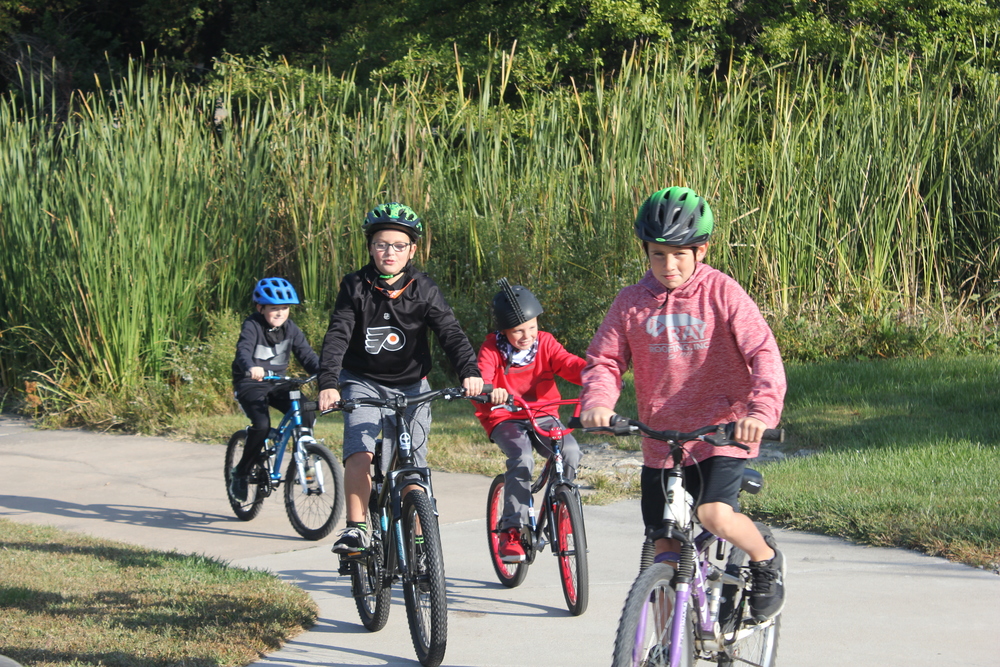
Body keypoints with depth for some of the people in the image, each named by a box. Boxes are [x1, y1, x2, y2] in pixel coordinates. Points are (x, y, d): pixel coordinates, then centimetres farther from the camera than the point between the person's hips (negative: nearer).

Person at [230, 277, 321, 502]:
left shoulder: (290, 329, 4)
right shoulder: (252, 326, -12)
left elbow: (306, 355, -2)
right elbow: (243, 350, -30)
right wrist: (251, 367, -53)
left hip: (277, 383, 5)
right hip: (251, 384, -5)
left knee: (306, 415, -19)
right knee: (262, 424, -28)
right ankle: (240, 473, -10)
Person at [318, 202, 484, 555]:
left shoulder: (423, 289, -8)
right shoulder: (355, 287, -10)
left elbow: (451, 333, -16)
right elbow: (337, 337, -18)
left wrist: (469, 372, -35)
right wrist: (328, 384, -34)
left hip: (411, 386, 1)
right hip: (363, 382, -1)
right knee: (359, 453, -24)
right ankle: (356, 528, -14)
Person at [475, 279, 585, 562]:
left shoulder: (545, 343, 1)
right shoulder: (492, 349, -7)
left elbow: (568, 363, -12)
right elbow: (480, 377, -23)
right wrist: (490, 391, -48)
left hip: (542, 415, 3)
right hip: (504, 419, -3)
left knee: (570, 450, -26)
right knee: (521, 458, -32)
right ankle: (511, 530, -27)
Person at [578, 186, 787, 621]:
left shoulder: (721, 293, -6)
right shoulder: (632, 303, 2)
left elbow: (763, 352, -14)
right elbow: (604, 360, 3)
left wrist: (762, 408, -32)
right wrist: (597, 401, -20)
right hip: (661, 439, 3)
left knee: (716, 515, -26)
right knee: (666, 551, 4)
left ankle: (767, 561, 6)